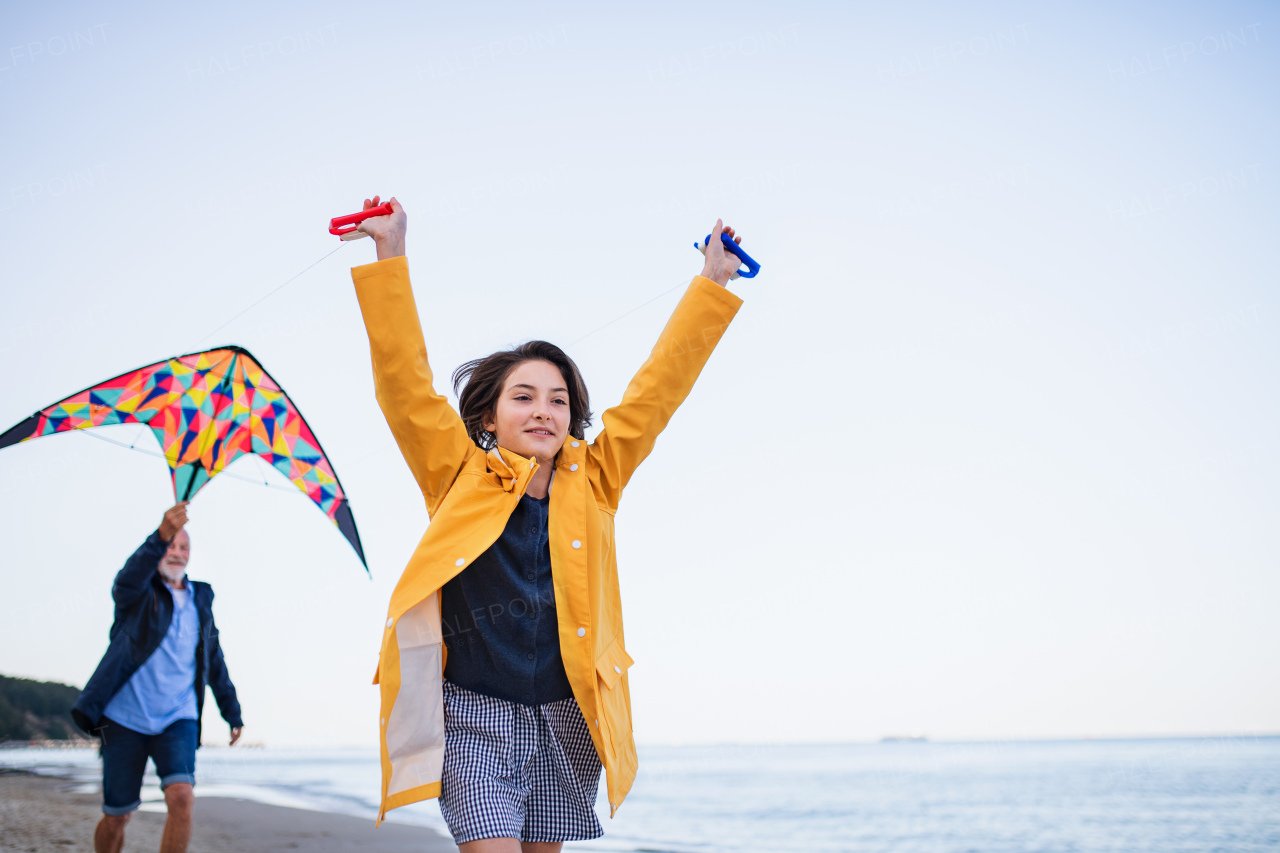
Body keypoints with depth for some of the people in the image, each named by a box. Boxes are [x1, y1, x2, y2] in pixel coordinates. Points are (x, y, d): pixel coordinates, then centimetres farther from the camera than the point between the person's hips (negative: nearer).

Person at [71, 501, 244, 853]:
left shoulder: (200, 600, 14)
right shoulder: (139, 592, 1)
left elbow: (215, 662, 24)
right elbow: (126, 581, -26)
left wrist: (232, 713, 26)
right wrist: (162, 536, -44)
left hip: (178, 720, 2)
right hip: (126, 719, -2)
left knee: (182, 797, -21)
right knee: (116, 815, 2)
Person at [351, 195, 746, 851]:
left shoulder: (592, 481, 7)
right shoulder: (458, 478, 1)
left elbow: (656, 389, 9)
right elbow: (405, 380, -4)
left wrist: (712, 283, 11)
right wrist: (391, 255, -8)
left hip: (565, 722, 3)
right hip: (475, 717, -3)